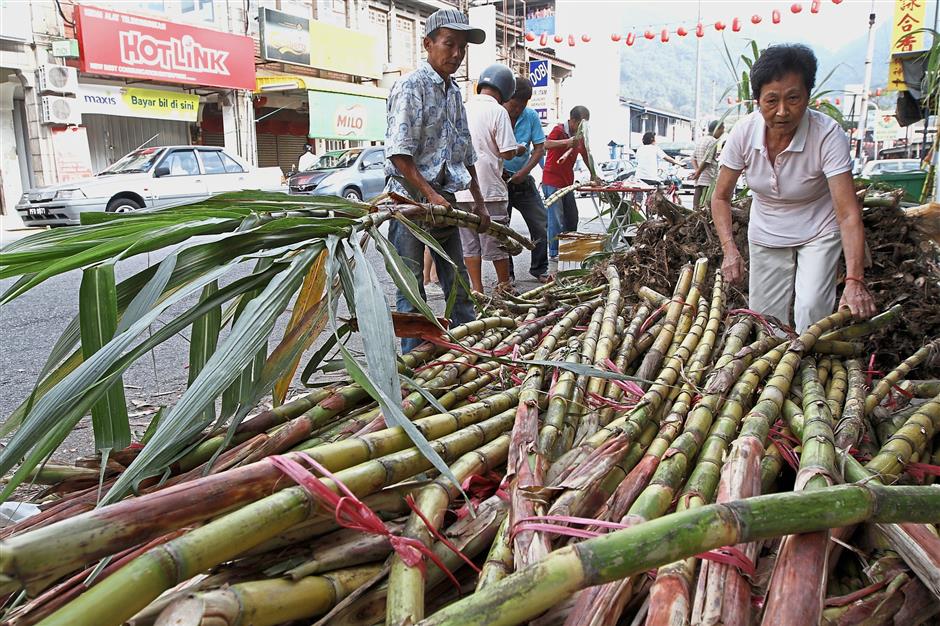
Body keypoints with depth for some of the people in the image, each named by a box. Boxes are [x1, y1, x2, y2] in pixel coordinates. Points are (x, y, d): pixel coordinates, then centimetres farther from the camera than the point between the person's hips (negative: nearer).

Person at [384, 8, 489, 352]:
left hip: (445, 199, 8)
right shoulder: (411, 86, -9)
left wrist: (479, 202, 17)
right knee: (412, 288, -1)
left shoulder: (454, 92, 16)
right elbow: (399, 154, -17)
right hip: (411, 199, -8)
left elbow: (467, 154, 21)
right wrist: (430, 195, -22)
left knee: (459, 283, 13)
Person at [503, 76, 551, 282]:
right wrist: (498, 170, -20)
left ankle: (539, 269, 17)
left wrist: (523, 172, -13)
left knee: (540, 226, 1)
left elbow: (540, 149, 0)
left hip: (523, 180, 3)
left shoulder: (531, 116, -1)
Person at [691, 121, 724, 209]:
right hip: (708, 179, -9)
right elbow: (707, 161, -17)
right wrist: (697, 173, -8)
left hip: (699, 179, 9)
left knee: (696, 207, 6)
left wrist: (697, 171, 2)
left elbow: (693, 158, 16)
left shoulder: (700, 140, 17)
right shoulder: (713, 141, -10)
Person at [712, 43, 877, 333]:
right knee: (765, 321, 7)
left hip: (817, 233, -3)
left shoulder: (828, 135, -27)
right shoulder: (744, 132, -19)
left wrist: (855, 281, -42)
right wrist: (729, 249, -25)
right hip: (765, 235, 3)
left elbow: (848, 215, -31)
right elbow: (721, 197, -9)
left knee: (812, 309, -20)